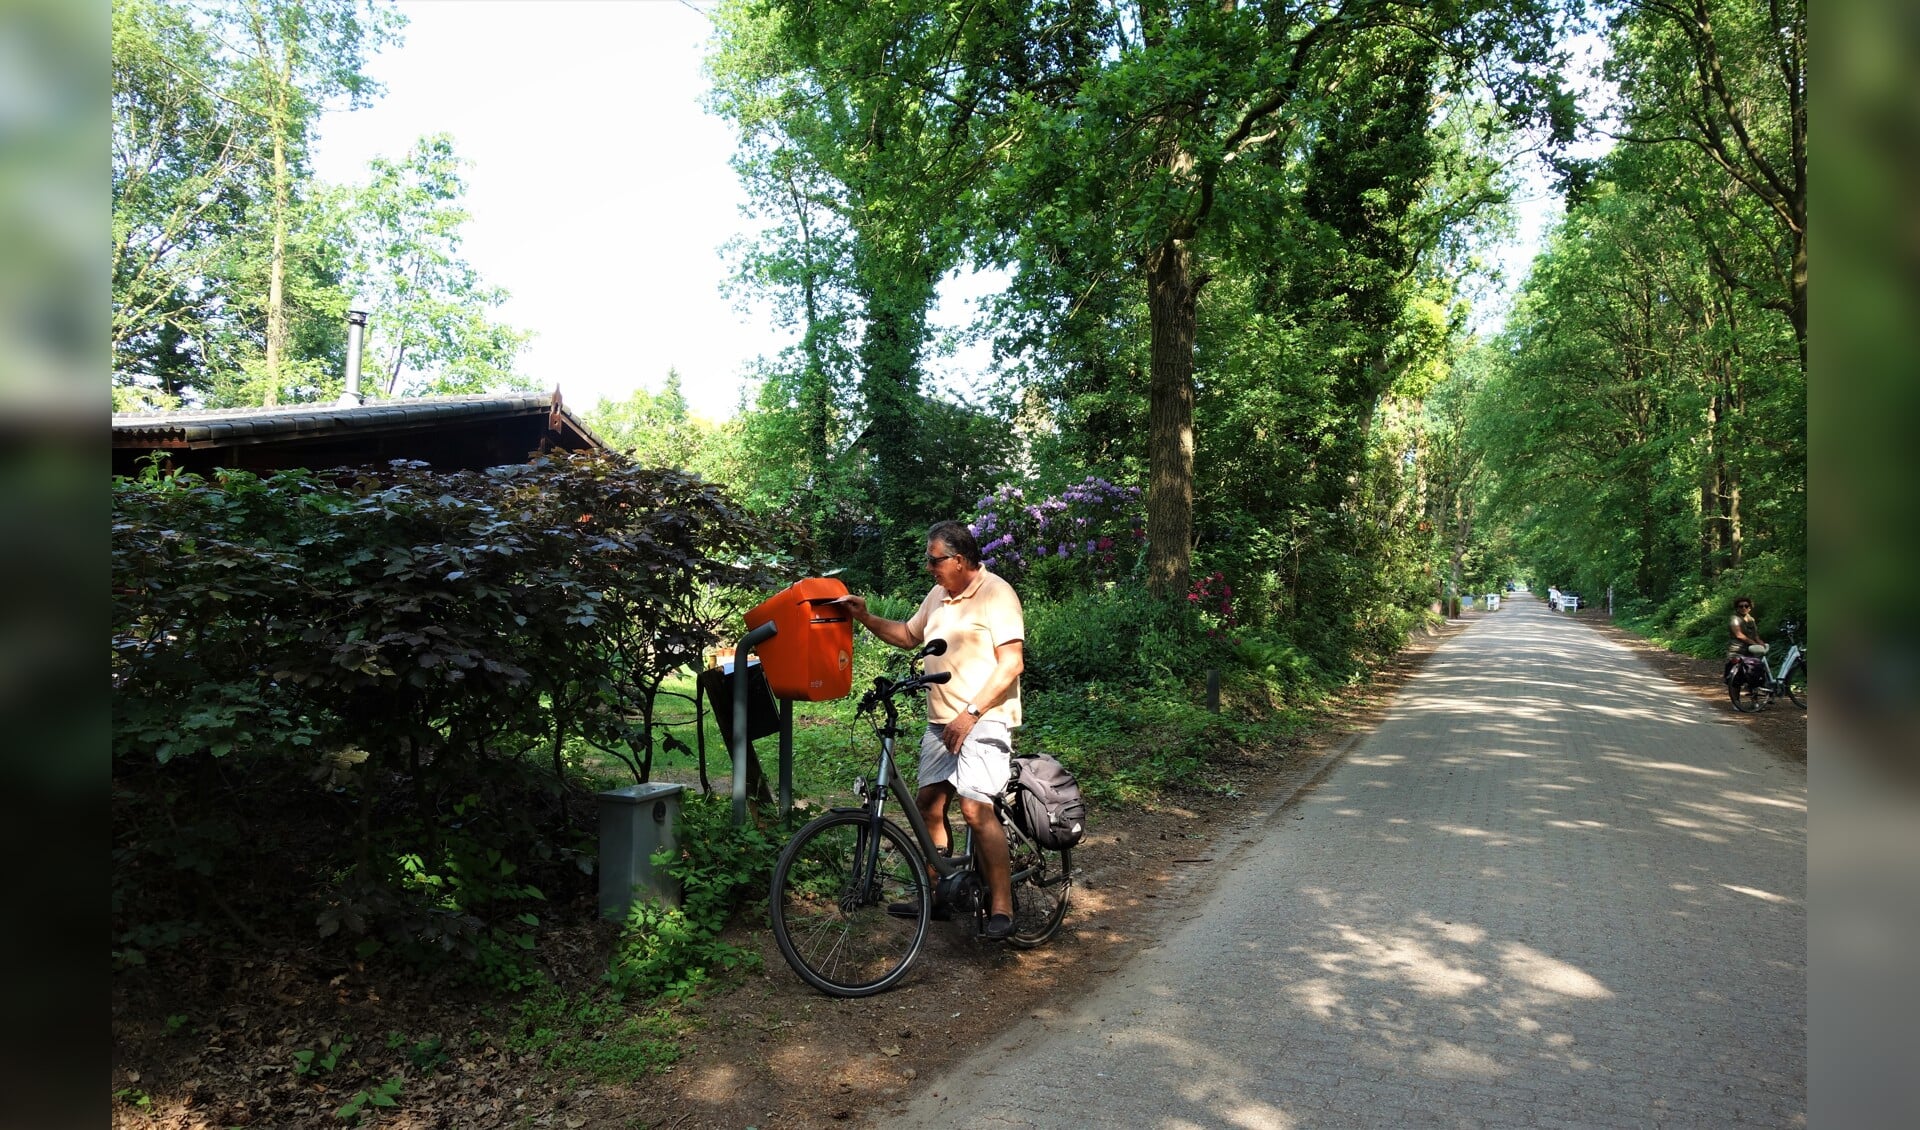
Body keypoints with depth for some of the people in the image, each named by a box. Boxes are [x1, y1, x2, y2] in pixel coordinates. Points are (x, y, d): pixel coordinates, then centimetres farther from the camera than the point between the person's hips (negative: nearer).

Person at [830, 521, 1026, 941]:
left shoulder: (996, 594, -11)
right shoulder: (938, 595, 15)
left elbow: (1012, 663, -17)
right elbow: (908, 635, 27)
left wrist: (971, 713, -21)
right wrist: (865, 617, 11)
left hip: (984, 720, -8)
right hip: (941, 719, 8)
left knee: (974, 807, -17)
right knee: (929, 803, 9)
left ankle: (1002, 906, -7)